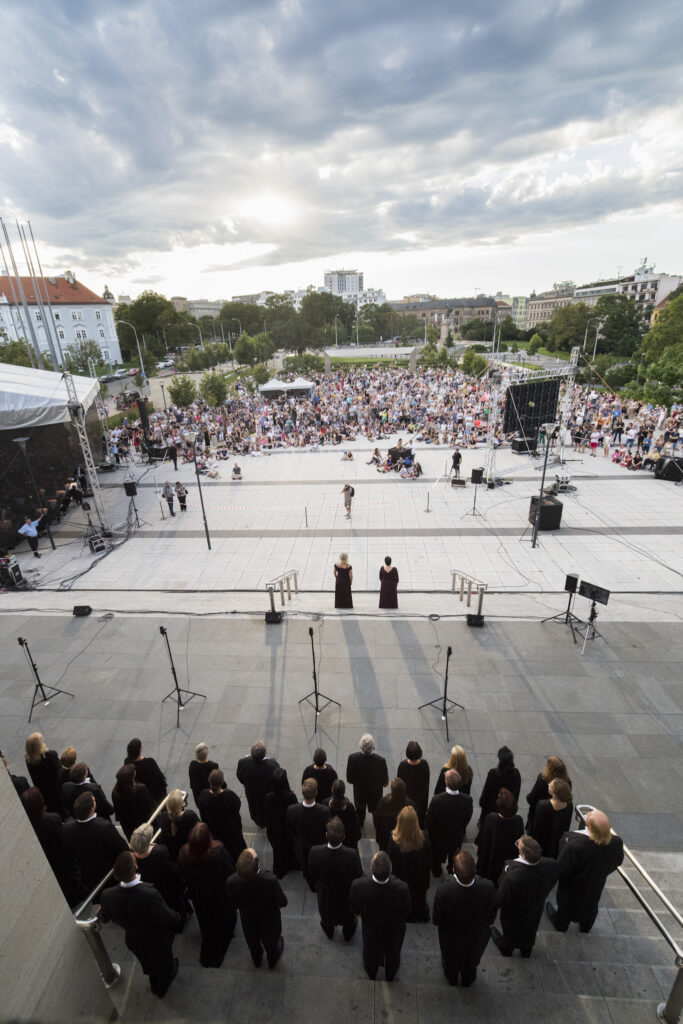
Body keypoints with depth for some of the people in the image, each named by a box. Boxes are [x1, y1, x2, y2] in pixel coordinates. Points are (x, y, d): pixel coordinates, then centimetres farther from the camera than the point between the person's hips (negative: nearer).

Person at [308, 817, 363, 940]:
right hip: (347, 893, -1)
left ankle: (329, 933, 62)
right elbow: (359, 877, -23)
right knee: (349, 917, 34)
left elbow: (312, 874, -18)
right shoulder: (352, 854, -42)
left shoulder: (315, 852, -39)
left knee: (326, 916, 35)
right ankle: (348, 934, 61)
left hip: (325, 894, 1)